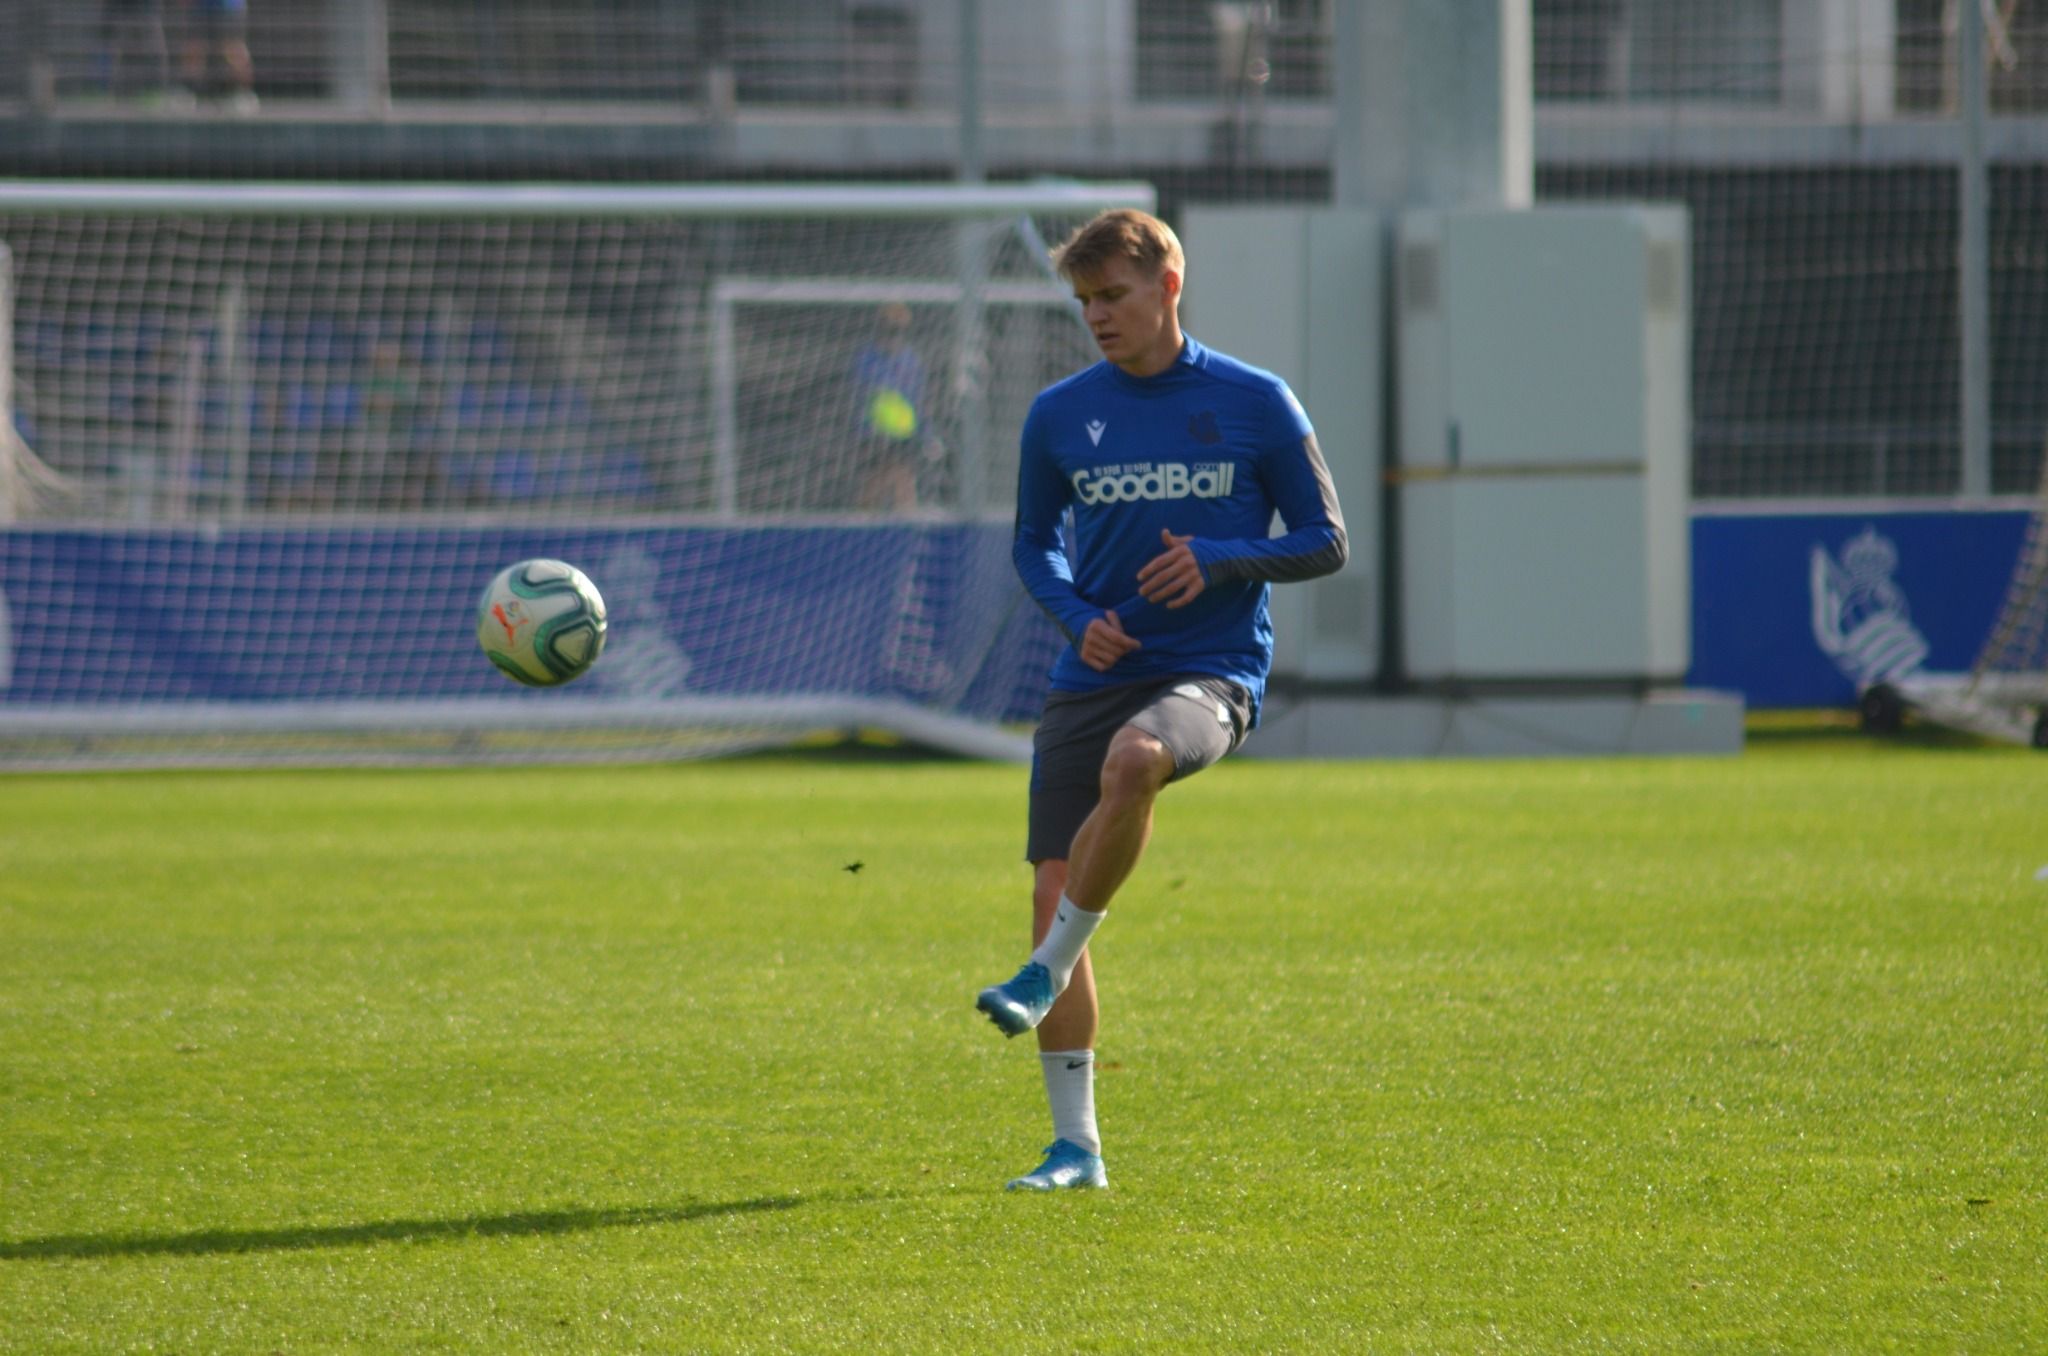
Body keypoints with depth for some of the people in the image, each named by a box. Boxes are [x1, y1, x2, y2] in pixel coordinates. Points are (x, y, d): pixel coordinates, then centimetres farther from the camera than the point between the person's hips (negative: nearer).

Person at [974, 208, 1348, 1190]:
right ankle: (1074, 1146, 6)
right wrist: (1077, 614, -2)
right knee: (1053, 891, -5)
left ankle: (1046, 971, -21)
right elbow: (1033, 544, 19)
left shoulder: (1255, 403, 0)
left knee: (1130, 762, -38)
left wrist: (1220, 561, -13)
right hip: (1094, 675, 4)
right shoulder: (1060, 415, 7)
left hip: (1213, 670, -4)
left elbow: (1325, 543, 4)